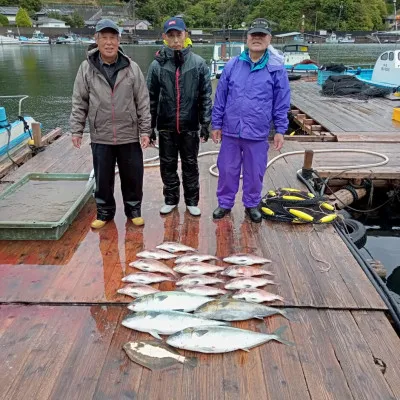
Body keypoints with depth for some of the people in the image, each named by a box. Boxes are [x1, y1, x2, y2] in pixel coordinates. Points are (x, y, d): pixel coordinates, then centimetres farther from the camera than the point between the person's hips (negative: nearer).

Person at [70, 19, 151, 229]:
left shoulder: (132, 68, -2)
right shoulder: (86, 68, 0)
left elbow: (143, 102, 0)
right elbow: (79, 103, 4)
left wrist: (145, 130, -3)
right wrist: (76, 130, 0)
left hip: (129, 135, 0)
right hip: (100, 137, 1)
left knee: (132, 177, 9)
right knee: (102, 179, 10)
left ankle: (133, 209, 29)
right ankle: (105, 211, 29)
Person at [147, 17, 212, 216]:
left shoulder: (198, 63, -3)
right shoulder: (157, 65, -2)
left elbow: (205, 95, 0)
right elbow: (151, 98, 2)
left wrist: (205, 123, -4)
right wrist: (150, 126, 1)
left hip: (190, 125, -1)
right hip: (166, 126, 1)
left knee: (190, 165, 10)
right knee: (168, 165, 11)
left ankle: (192, 201, 25)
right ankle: (171, 199, 28)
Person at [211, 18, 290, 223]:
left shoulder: (277, 68, -3)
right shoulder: (232, 65, -1)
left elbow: (282, 103, 1)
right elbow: (220, 98, 4)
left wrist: (280, 130, 0)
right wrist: (216, 124, 5)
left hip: (258, 133, -1)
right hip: (230, 131, 1)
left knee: (255, 172, 12)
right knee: (227, 170, 11)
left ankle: (252, 204, 32)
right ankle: (225, 203, 29)